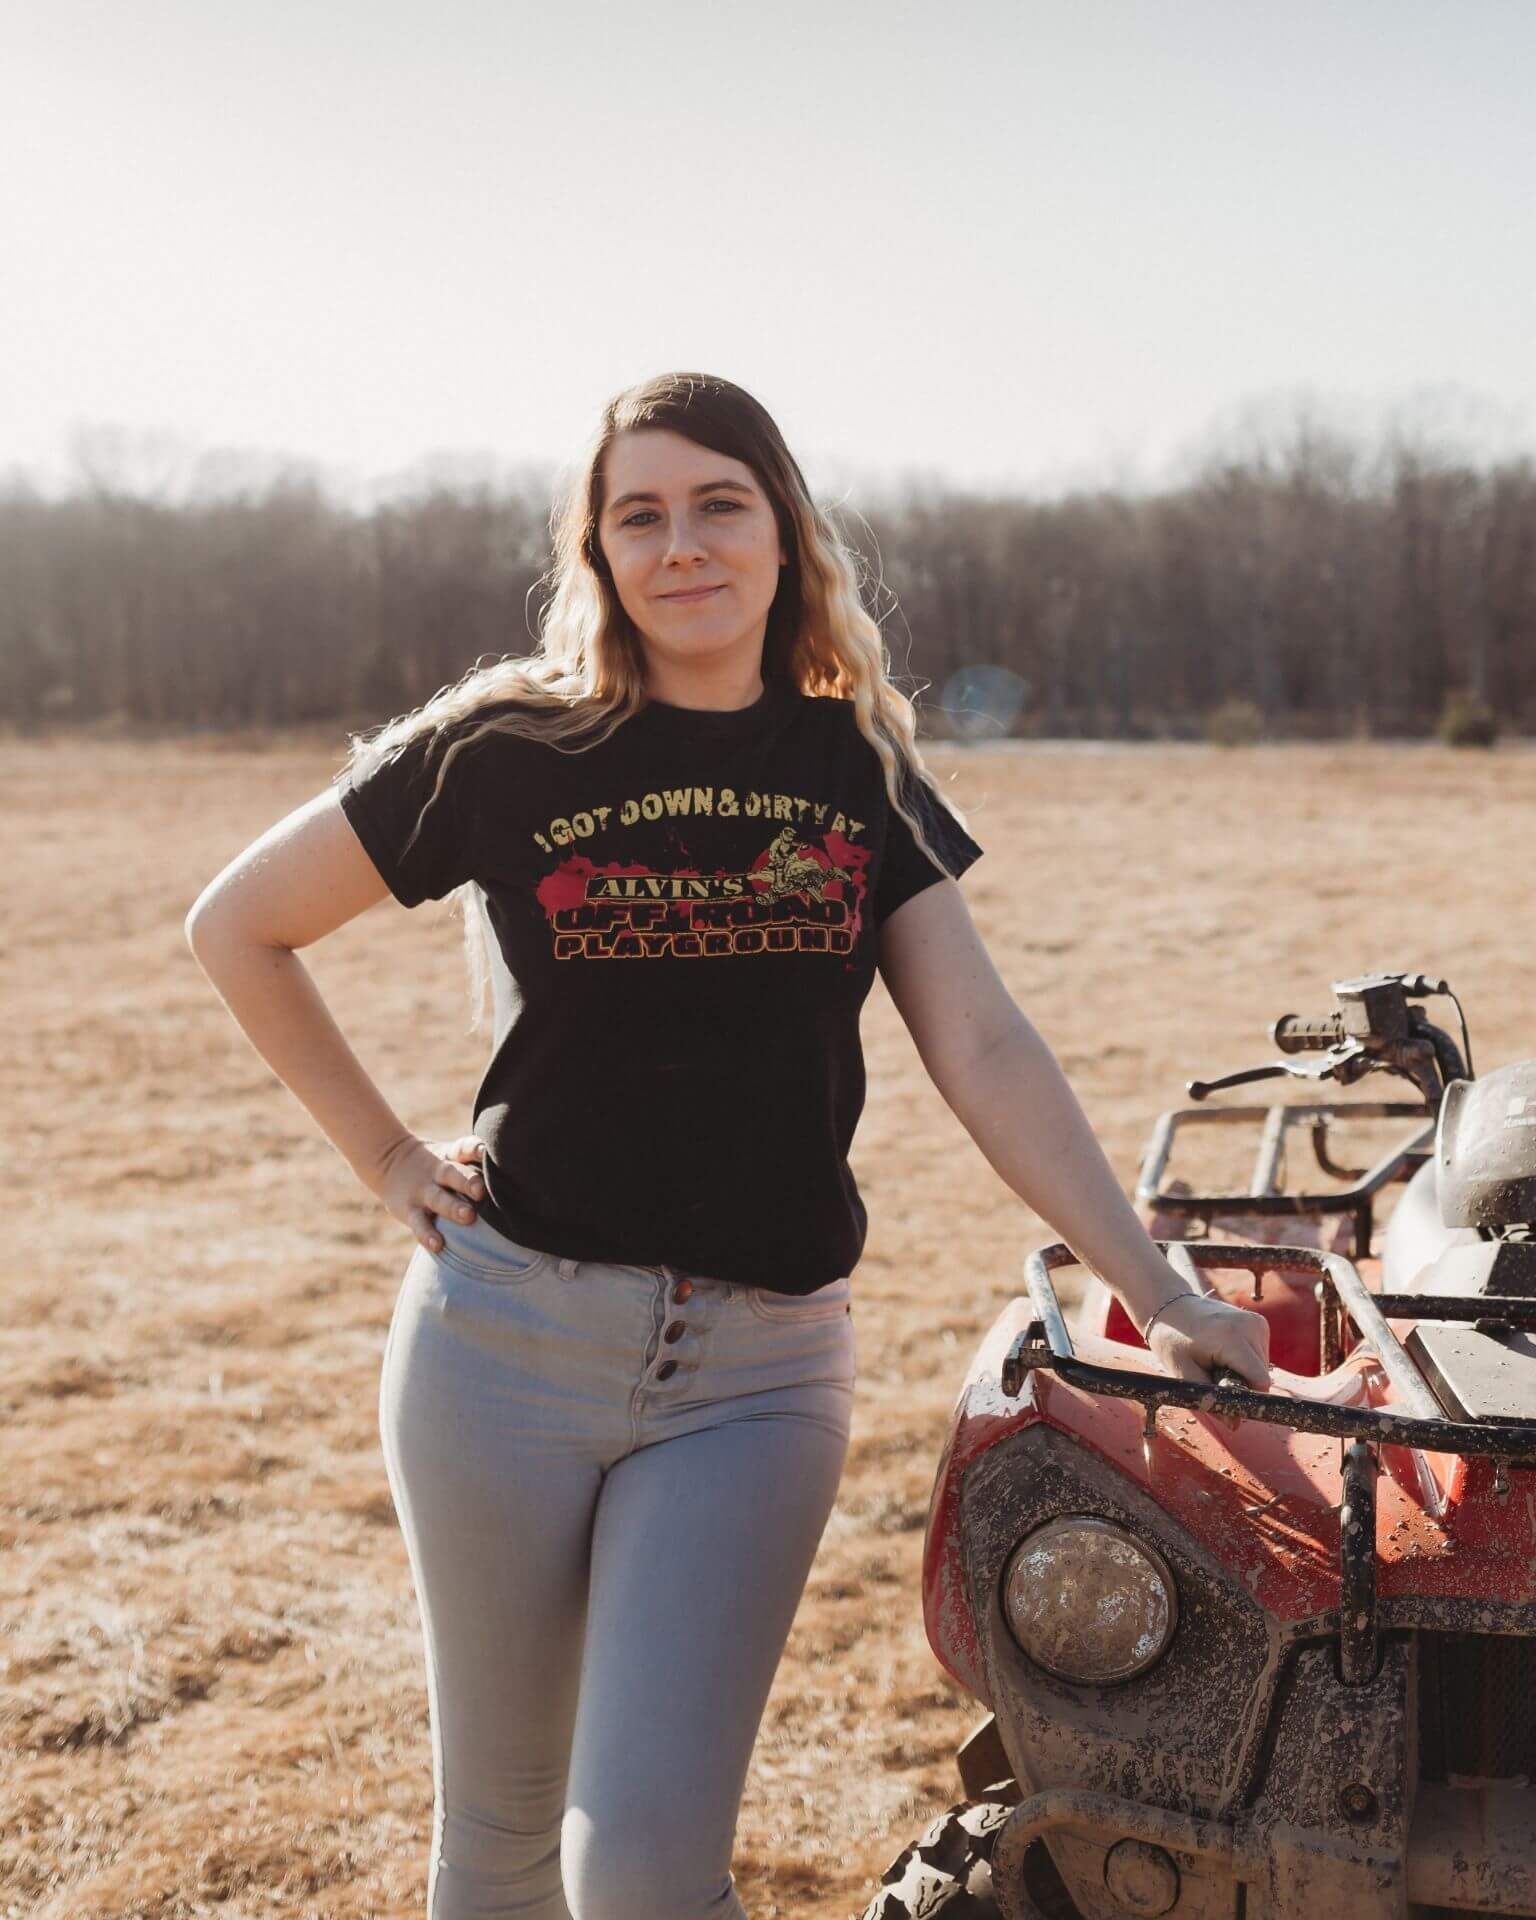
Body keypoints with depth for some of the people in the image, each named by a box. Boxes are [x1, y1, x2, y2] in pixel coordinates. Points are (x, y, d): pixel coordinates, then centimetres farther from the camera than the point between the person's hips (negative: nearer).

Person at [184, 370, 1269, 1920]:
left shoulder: (862, 772, 5)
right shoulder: (511, 747, -1)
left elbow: (983, 1051, -2)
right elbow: (237, 925, 8)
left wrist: (1161, 1298, -11)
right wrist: (384, 1158, 2)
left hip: (758, 1369, 0)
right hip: (505, 1338, 0)